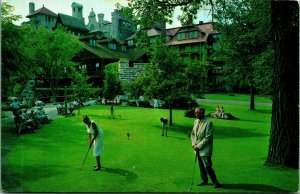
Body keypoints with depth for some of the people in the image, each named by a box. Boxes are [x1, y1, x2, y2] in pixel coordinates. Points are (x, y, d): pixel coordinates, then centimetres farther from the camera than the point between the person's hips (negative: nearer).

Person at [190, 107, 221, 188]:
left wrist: (199, 146, -16)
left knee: (207, 166, -6)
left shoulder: (208, 123, -15)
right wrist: (194, 144, 0)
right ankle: (204, 181, 31)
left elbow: (208, 137, -18)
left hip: (205, 149, -7)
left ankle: (215, 182, 12)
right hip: (197, 149, 7)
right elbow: (192, 134, 14)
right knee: (201, 166, 15)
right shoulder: (196, 122, 8)